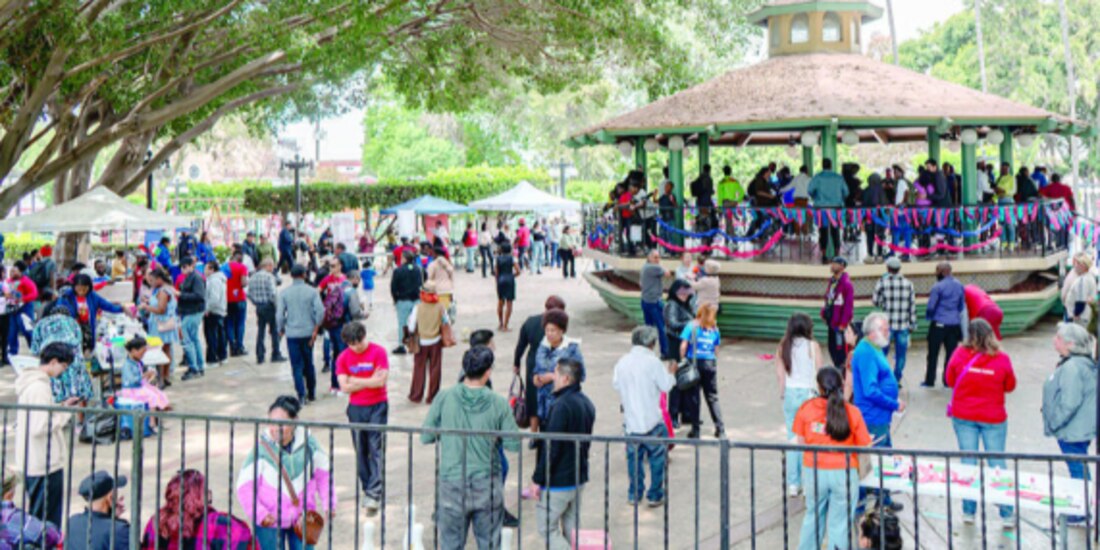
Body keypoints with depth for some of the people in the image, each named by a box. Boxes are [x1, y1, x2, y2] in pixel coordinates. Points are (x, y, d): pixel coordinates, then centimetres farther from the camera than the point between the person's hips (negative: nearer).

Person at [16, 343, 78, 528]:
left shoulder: (29, 382, 11)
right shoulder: (40, 387, -20)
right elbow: (39, 428, -25)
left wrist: (61, 406, 10)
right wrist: (64, 415, -13)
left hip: (31, 462, 10)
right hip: (45, 464, -10)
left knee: (35, 514, 20)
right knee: (48, 519, -1)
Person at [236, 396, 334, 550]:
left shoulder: (309, 444, -6)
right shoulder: (262, 449, -16)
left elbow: (323, 474, 6)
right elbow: (245, 486, -12)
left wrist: (329, 504, 0)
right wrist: (260, 514, -19)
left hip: (302, 519, 3)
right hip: (270, 521, -2)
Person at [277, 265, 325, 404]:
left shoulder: (284, 293, -3)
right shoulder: (312, 291, -3)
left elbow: (279, 314, -6)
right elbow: (320, 311, -11)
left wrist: (281, 330, 9)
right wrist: (316, 329, -3)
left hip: (292, 334, -1)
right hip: (308, 333, 1)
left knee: (297, 366, 4)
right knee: (309, 364, 16)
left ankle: (302, 395, -3)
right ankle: (311, 393, 24)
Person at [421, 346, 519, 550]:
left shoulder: (444, 398, -10)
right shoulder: (499, 403, -10)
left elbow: (425, 437, -4)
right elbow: (513, 444, -5)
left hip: (452, 484, 0)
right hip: (488, 486, 0)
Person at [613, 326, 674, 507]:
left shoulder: (622, 362, 1)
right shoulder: (653, 362, -14)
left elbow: (615, 384, 11)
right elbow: (666, 386, -7)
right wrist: (670, 373, 10)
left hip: (630, 419, 4)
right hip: (652, 419, -4)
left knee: (634, 456, 15)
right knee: (657, 457, 9)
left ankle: (634, 494, 20)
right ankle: (655, 495, 12)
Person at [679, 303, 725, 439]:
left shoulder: (691, 326, -3)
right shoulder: (715, 329, 4)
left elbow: (683, 346, -8)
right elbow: (716, 350, 6)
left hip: (694, 362, -2)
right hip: (710, 363, 2)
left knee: (693, 397, 4)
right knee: (712, 397, 11)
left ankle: (695, 430, 6)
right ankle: (720, 429, 9)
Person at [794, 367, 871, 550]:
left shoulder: (806, 408, -6)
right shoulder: (852, 412, -9)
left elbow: (801, 442, 0)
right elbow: (863, 446, -7)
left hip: (813, 471, 2)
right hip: (844, 473, -2)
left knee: (813, 516, 21)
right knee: (840, 523, 8)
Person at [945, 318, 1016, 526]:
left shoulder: (959, 356, -12)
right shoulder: (1002, 360, -13)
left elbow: (949, 381, 1)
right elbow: (1010, 386, 1)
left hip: (963, 417, 1)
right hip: (993, 418, -1)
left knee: (968, 463, 10)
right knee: (998, 464, 9)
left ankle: (968, 511, 18)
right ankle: (1006, 515, 15)